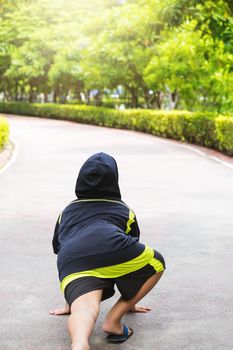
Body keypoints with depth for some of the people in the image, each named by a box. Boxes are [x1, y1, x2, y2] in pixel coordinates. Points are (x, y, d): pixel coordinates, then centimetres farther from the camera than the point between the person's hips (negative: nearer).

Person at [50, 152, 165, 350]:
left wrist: (71, 302, 61)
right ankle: (114, 320, 11)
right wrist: (130, 300, 62)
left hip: (72, 260, 1)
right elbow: (130, 256, 48)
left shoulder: (66, 212, 41)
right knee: (157, 264, 25)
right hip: (112, 249, -1)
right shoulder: (124, 209, 37)